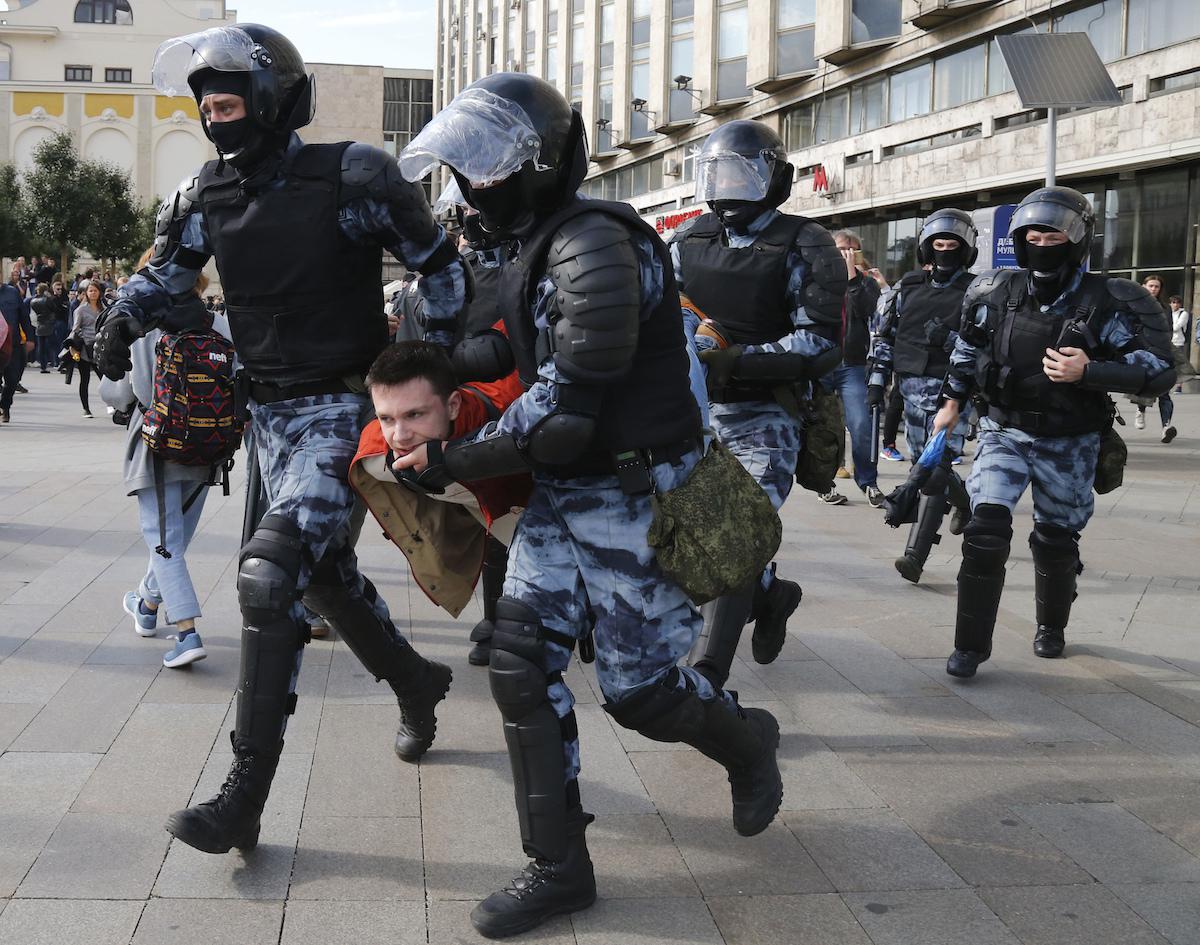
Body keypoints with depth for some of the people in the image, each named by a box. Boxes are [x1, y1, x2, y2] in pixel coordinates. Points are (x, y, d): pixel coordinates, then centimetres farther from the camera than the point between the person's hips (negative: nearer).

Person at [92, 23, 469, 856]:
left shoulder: (353, 178, -13)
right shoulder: (205, 197, 3)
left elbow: (441, 265, -4)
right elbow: (163, 276, 17)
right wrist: (122, 321, -4)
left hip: (344, 412, -7)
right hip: (270, 413, 7)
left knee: (272, 571, -19)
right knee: (323, 569, 18)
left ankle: (245, 797, -14)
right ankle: (416, 682, 45)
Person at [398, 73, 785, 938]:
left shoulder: (597, 250, -24)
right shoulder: (538, 246, 7)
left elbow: (562, 413, -26)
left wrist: (451, 461, -18)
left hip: (634, 495, -9)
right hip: (562, 491, 9)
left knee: (638, 688, 2)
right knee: (522, 663, 1)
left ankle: (747, 740, 36)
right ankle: (560, 866, 12)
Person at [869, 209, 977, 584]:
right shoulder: (908, 287, 11)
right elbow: (886, 336, 14)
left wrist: (950, 339, -15)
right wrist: (877, 379, 10)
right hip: (912, 385, 5)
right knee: (922, 462, 15)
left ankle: (915, 554, -14)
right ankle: (965, 500, 45)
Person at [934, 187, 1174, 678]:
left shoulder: (1107, 304, -14)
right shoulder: (996, 293, -3)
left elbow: (1158, 369, -17)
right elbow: (967, 349, 15)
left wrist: (1088, 372, -28)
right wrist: (952, 401, 16)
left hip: (1068, 444, -1)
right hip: (1004, 430, 1)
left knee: (1056, 540, 14)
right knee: (986, 528, -16)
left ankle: (1052, 627, 41)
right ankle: (970, 645, -8)